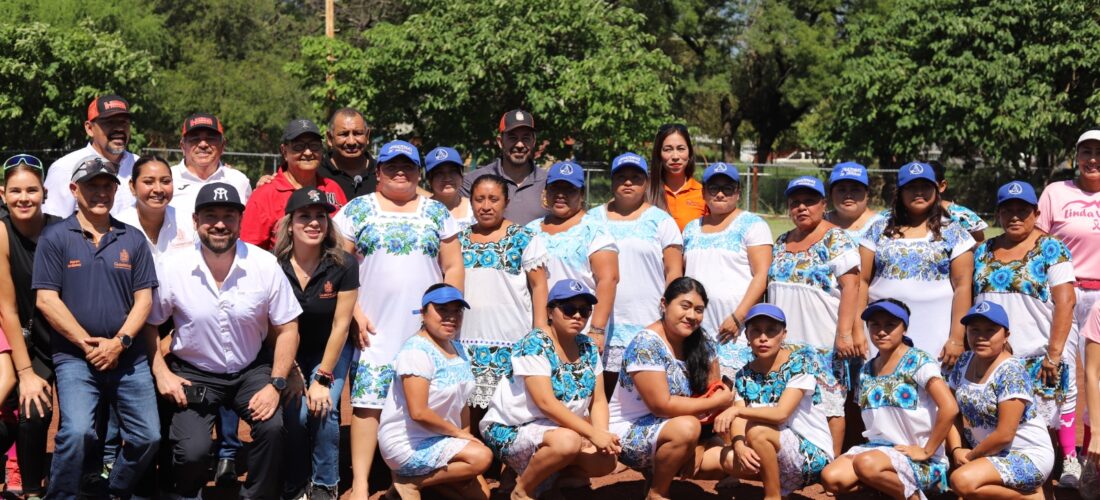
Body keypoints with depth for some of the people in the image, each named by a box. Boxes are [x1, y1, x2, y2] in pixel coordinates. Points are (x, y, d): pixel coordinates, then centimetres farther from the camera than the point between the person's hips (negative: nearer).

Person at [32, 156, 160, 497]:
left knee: (148, 436, 2)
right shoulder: (56, 237, 1)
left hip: (130, 357, 4)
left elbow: (144, 298, 7)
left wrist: (120, 342, -8)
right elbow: (46, 299, -4)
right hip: (75, 357, -3)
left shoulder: (133, 239, 10)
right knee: (78, 432, -22)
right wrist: (87, 344, -10)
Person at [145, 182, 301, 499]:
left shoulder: (265, 266, -12)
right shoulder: (174, 269, -12)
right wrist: (161, 373, -10)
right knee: (192, 450, -17)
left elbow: (286, 328, -4)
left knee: (272, 426, -24)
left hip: (251, 369, 1)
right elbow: (149, 325, 0)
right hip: (193, 372, 0)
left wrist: (275, 384, -11)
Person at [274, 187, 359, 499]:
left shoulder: (344, 265, -19)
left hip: (331, 350, 0)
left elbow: (340, 325, -15)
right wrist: (292, 372, -13)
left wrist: (323, 378, -15)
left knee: (324, 410, -20)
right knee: (295, 413, -19)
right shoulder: (274, 266, -20)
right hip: (290, 353, 0)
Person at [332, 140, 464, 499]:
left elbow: (453, 268, 11)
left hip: (426, 329, 2)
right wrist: (354, 312, -6)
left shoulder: (437, 213, 12)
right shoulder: (357, 210, 7)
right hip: (376, 329, -2)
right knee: (367, 401, -7)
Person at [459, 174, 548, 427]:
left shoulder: (524, 239, 3)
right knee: (470, 408, 1)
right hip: (468, 338, 3)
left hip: (512, 338, -3)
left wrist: (540, 333, -7)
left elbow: (539, 285, 1)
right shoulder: (459, 240, 14)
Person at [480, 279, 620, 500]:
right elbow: (546, 403, -26)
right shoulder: (535, 345, -18)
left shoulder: (588, 347, 4)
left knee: (606, 460, -13)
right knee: (567, 441, -34)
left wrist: (603, 433, -19)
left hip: (561, 427, 7)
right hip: (511, 430, -7)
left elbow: (598, 400, 3)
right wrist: (593, 434, -31)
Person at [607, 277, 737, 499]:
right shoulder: (646, 344, -21)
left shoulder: (701, 343, 1)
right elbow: (662, 405, -25)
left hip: (669, 431, 7)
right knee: (687, 428, -34)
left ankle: (659, 472, 11)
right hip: (631, 432, -7)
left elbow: (715, 393, -2)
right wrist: (718, 401, -18)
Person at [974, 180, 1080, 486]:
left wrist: (1054, 354, -16)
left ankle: (1069, 462, 10)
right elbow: (971, 300, 17)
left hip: (1038, 355, -4)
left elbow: (1065, 302, -9)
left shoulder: (1051, 250, -2)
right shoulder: (984, 252, 13)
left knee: (1046, 420, -5)